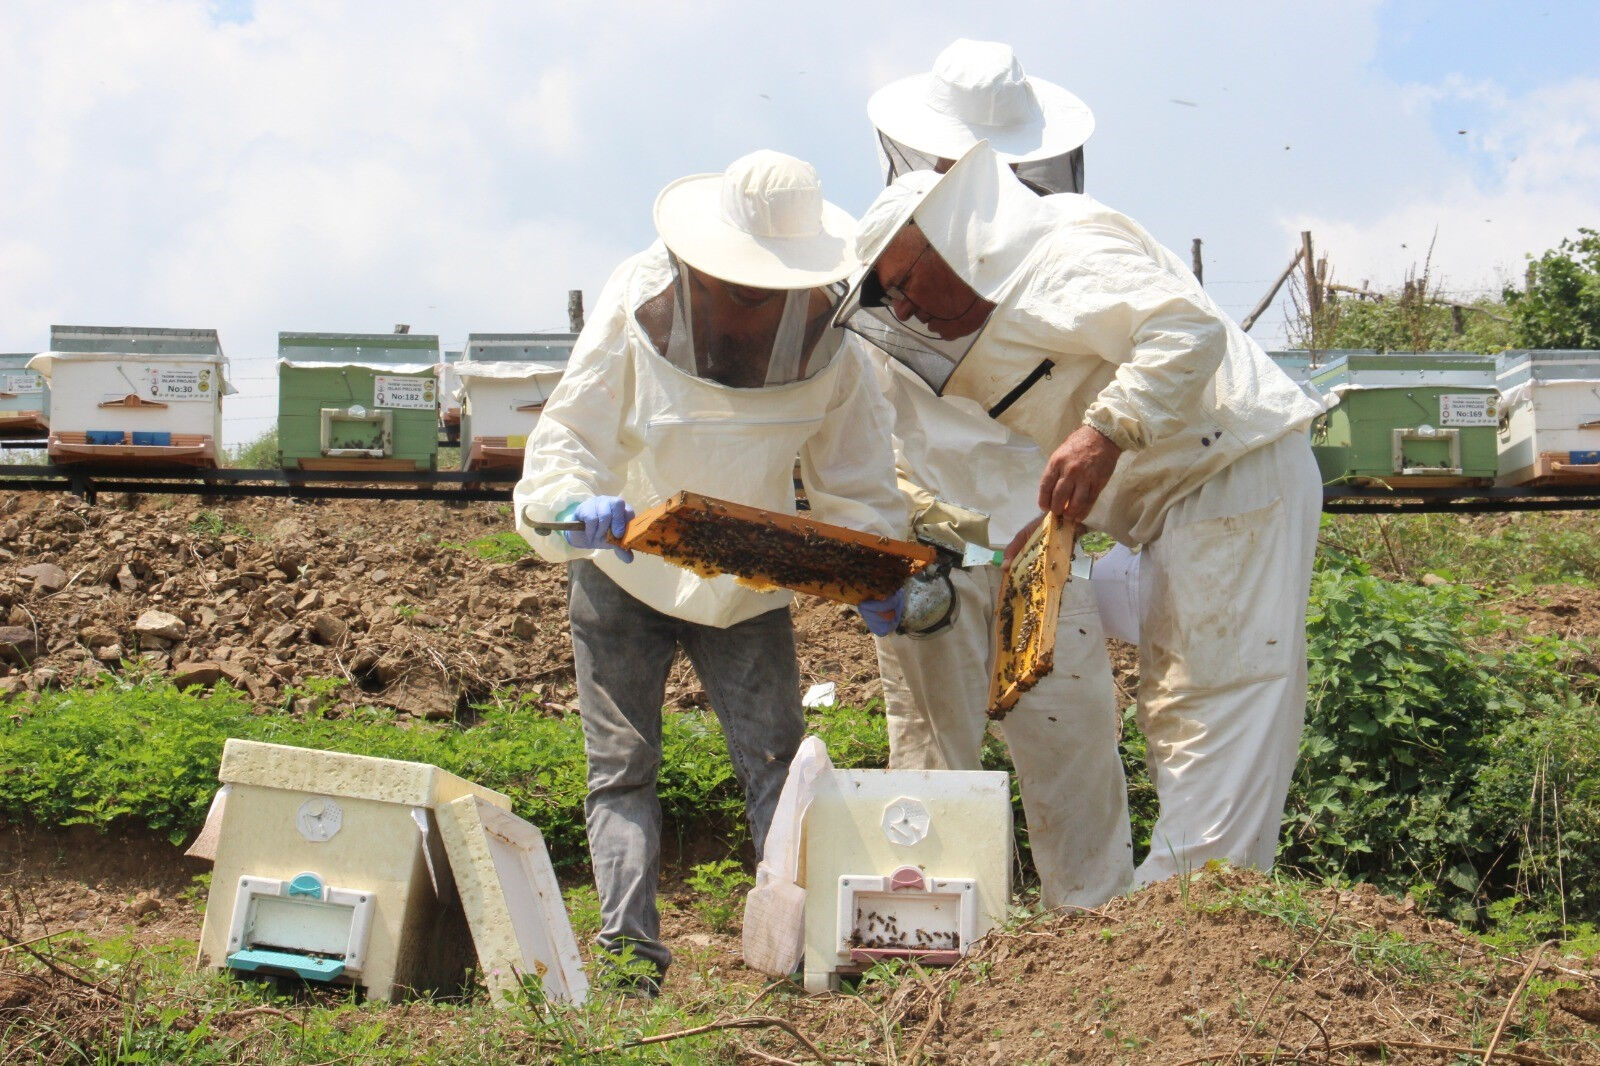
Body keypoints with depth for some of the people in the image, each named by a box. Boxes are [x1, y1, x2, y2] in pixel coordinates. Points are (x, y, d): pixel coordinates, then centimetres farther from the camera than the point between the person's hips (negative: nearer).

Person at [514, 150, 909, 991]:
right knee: (621, 769, -4)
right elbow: (566, 438, -20)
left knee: (775, 760, -7)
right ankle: (629, 940, -4)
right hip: (624, 572, -1)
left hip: (747, 583, 1)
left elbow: (854, 483, -4)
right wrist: (580, 507, -43)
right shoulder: (640, 309, -19)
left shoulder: (828, 345, -13)